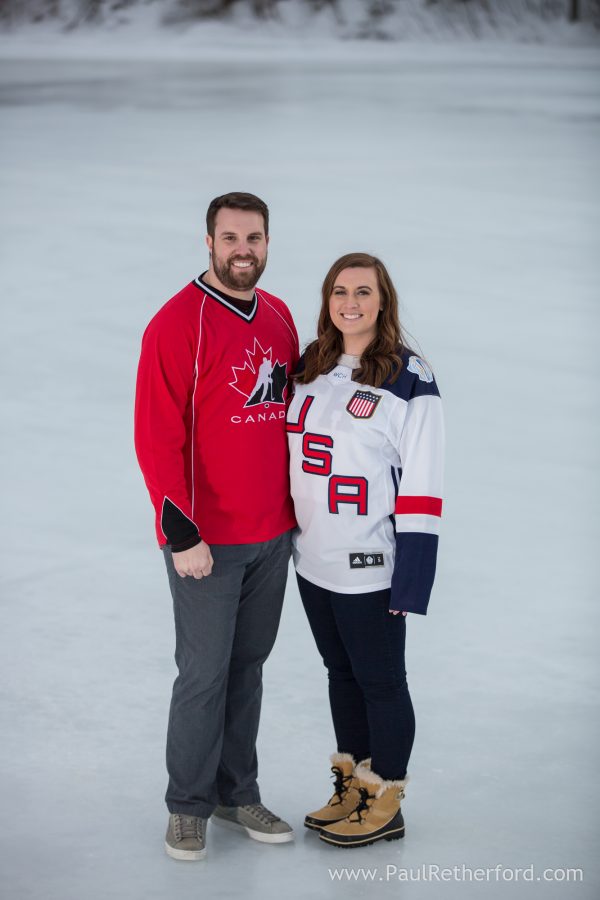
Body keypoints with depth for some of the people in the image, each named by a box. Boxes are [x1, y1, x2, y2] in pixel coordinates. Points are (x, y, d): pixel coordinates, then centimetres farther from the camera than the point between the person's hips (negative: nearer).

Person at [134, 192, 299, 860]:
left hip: (272, 535, 6)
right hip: (205, 541, -6)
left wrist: (295, 507, 15)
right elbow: (157, 437, -15)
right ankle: (188, 805, 15)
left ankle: (237, 795, 25)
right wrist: (182, 534, -17)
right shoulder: (177, 323, -12)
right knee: (205, 673, 0)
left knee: (248, 665, 14)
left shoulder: (278, 317, 9)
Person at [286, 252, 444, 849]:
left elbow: (421, 486, -15)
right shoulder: (310, 366, 7)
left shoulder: (408, 380, -13)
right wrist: (284, 535, 16)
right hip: (313, 558, 6)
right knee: (340, 672, 17)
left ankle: (385, 804, 19)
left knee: (380, 681, 5)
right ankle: (351, 787, 31)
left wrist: (412, 576, -18)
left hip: (369, 567, -6)